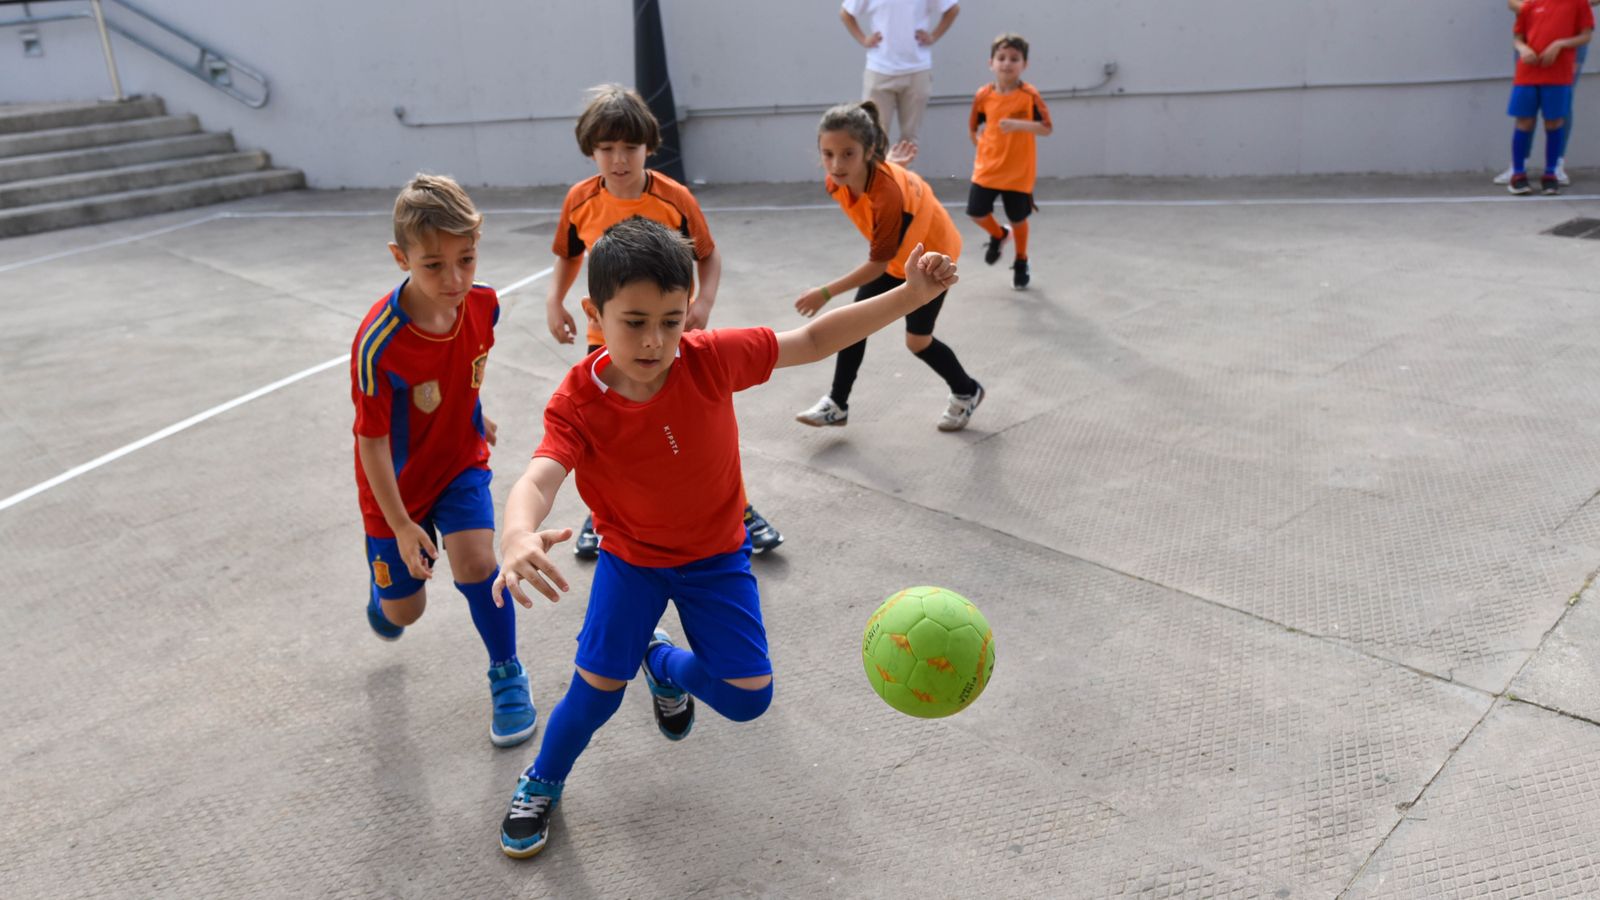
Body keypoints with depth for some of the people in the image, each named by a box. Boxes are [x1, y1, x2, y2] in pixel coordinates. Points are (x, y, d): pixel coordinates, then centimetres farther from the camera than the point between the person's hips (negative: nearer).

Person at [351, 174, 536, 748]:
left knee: (475, 562, -19)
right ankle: (382, 582, 52)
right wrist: (400, 526, -19)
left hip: (462, 461, 3)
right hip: (399, 483, -2)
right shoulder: (378, 344, -34)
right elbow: (372, 441, -24)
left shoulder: (483, 303, -19)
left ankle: (507, 674, 7)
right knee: (404, 610, 11)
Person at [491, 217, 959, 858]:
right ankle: (541, 785, 28)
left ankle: (665, 667, 33)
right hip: (631, 558, -1)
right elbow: (539, 478, -43)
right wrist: (518, 537, -68)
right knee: (596, 690, -6)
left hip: (715, 555, 2)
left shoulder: (710, 359, -23)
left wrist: (911, 295, -23)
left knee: (748, 698, -2)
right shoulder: (577, 402, -26)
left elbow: (813, 340, -15)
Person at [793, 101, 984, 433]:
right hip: (893, 255, 7)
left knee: (917, 340, 2)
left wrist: (826, 292, -31)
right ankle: (837, 404, 16)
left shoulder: (888, 194, -43)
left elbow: (877, 264, -33)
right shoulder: (838, 181, -24)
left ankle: (967, 392, 28)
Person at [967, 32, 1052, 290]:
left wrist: (1019, 125, -29)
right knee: (976, 212, -4)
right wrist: (985, 145, 0)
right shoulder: (983, 96, -2)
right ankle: (998, 234, 31)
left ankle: (1021, 263, 31)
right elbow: (973, 129, 11)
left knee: (1018, 219, 6)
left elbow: (1047, 128, -15)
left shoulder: (1029, 95, -10)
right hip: (987, 169, 3)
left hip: (1019, 171, -2)